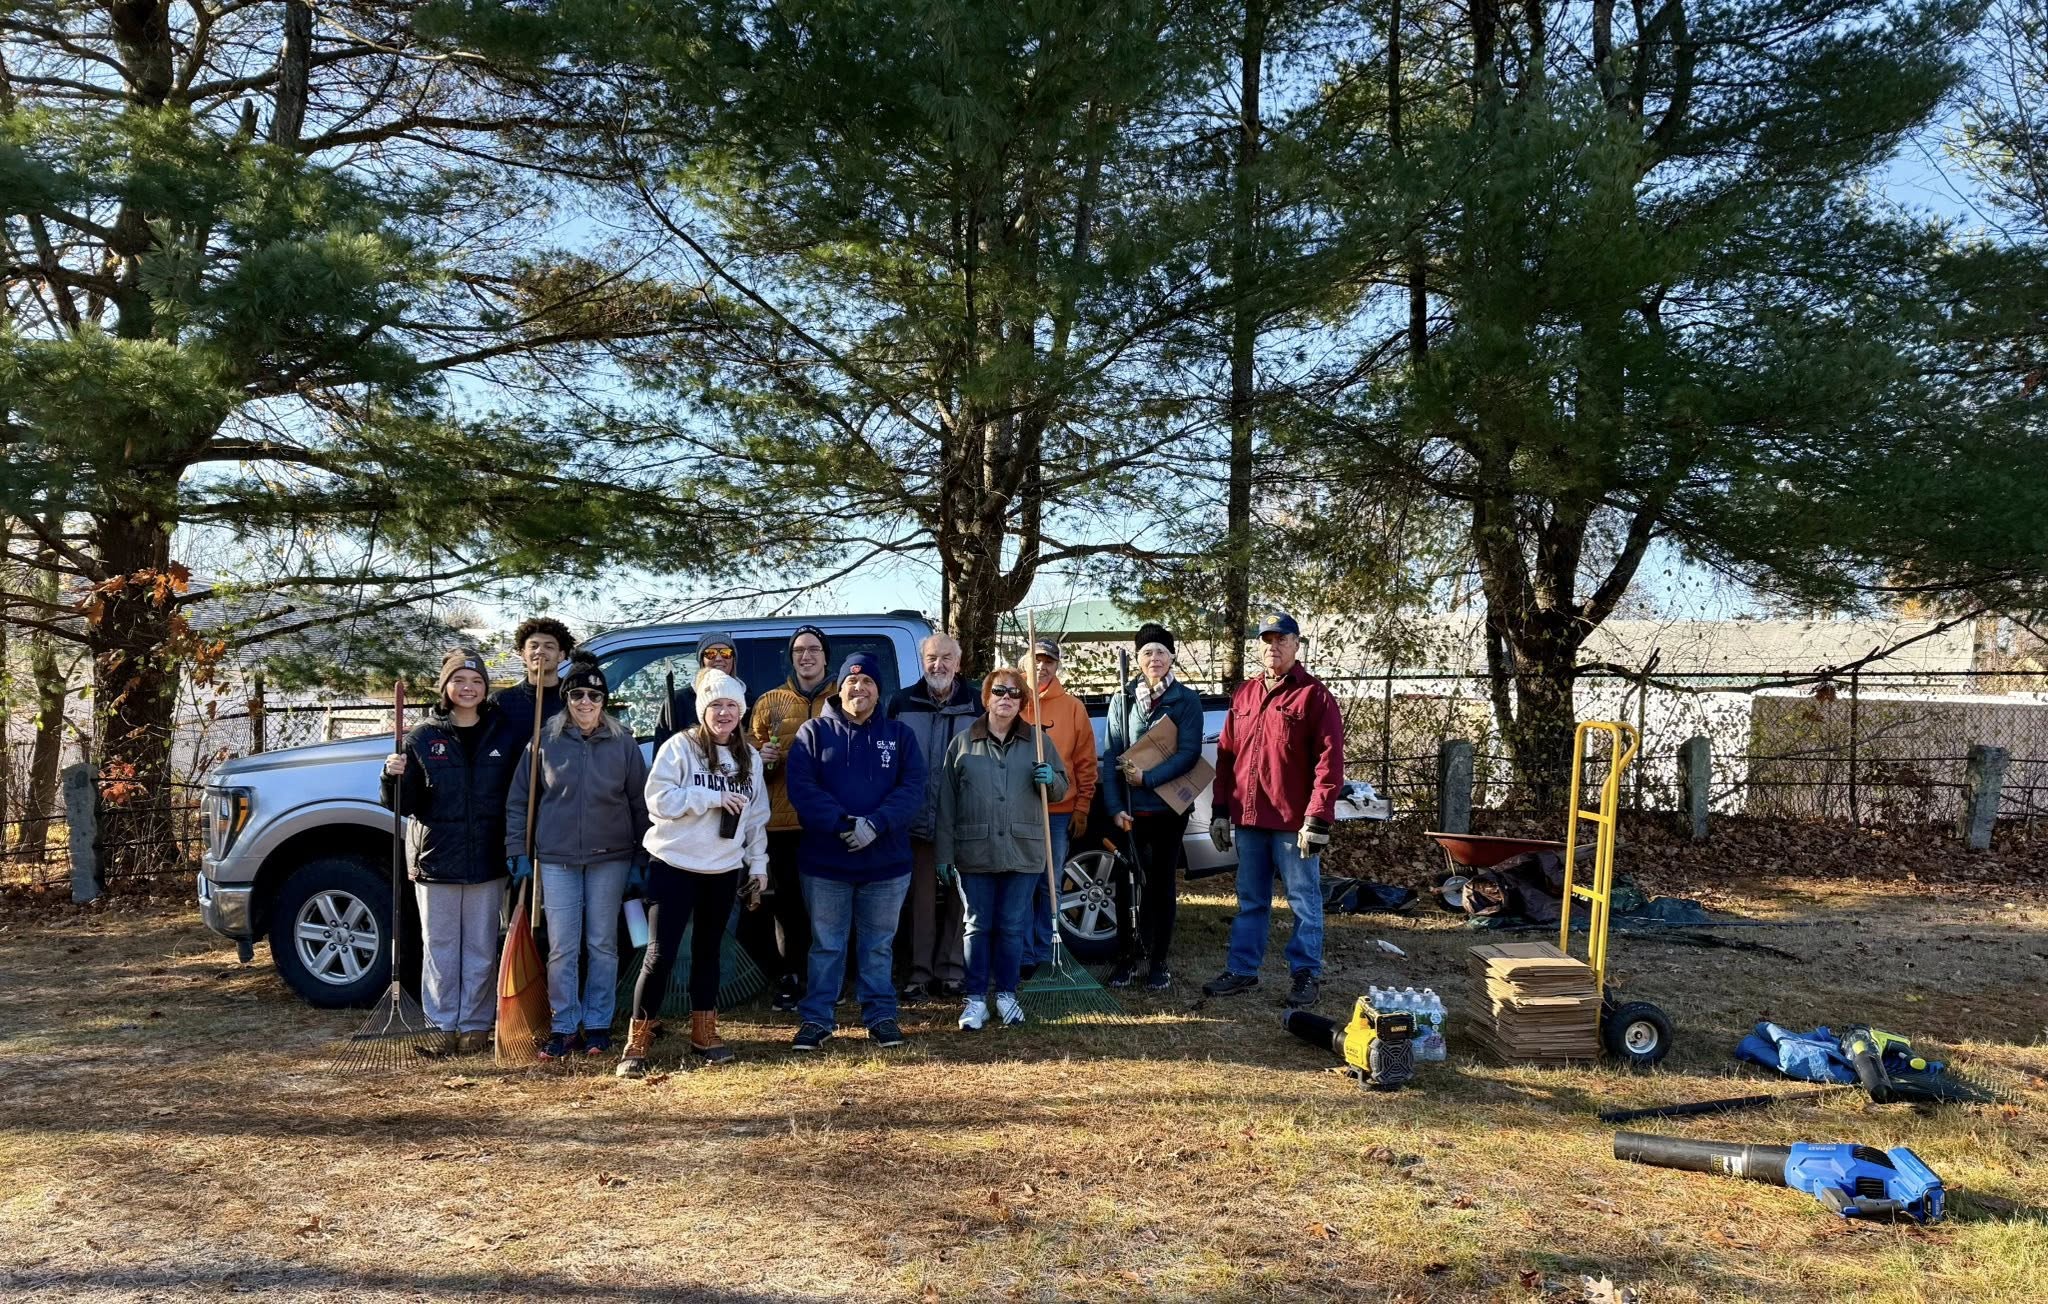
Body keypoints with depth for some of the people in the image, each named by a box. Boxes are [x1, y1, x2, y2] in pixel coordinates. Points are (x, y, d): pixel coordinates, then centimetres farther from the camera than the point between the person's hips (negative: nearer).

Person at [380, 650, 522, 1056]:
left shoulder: (505, 735, 3)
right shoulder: (422, 737, 1)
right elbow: (403, 805, 2)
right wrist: (394, 777, -17)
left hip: (488, 862, 0)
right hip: (435, 859, 0)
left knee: (481, 949, 7)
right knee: (440, 947, 8)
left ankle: (475, 1024, 17)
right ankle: (444, 1023, 18)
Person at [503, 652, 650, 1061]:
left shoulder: (623, 743, 1)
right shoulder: (544, 742, 1)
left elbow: (640, 804, 5)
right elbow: (518, 800, 6)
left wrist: (641, 858, 2)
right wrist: (517, 851, 0)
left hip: (610, 858, 0)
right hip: (556, 859, 0)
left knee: (603, 945, 7)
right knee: (561, 948, 0)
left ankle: (598, 1024, 18)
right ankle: (564, 1026, 10)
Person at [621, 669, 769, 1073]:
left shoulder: (750, 757, 8)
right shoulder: (679, 747, -8)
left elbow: (757, 816, 13)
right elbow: (658, 800, -17)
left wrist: (758, 864, 8)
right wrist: (712, 796, -22)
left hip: (724, 870, 5)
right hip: (674, 865, -5)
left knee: (708, 950, 15)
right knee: (661, 953, -7)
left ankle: (704, 1035, 25)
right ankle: (636, 1044, 0)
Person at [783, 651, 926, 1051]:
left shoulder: (899, 735, 5)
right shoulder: (814, 732, 1)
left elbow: (913, 789, -5)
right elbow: (801, 787, -10)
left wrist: (876, 824, -20)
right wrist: (841, 823, -22)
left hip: (886, 862, 1)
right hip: (825, 861, -1)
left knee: (878, 945, 12)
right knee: (826, 945, 7)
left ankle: (881, 1015, 23)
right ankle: (815, 1018, 17)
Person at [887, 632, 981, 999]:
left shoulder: (978, 703, 1)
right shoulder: (902, 703, 2)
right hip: (916, 821, 0)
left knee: (959, 900, 8)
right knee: (919, 900, 6)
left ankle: (951, 972, 19)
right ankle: (918, 974, 15)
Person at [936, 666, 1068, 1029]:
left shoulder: (1038, 740, 8)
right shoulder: (963, 744, 5)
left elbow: (1061, 789, 13)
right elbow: (946, 803, 4)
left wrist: (1050, 779, -11)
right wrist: (944, 854, -1)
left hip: (1022, 852, 1)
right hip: (975, 853, -1)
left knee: (1012, 927, 6)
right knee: (977, 926, 4)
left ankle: (1006, 995, 20)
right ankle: (976, 999, 12)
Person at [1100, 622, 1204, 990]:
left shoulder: (1186, 700, -1)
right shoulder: (1122, 699, 5)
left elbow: (1189, 752, -9)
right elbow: (1110, 755, 1)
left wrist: (1148, 778, -19)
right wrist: (1115, 806, -8)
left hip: (1168, 807, -1)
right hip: (1129, 809, 2)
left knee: (1162, 882, 7)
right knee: (1126, 882, 5)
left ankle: (1158, 960, 17)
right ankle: (1126, 957, 17)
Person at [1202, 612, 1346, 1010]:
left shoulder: (1314, 696, -6)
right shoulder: (1244, 695, 13)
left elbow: (1329, 762, -11)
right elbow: (1226, 755, 15)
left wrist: (1317, 818, -17)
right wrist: (1220, 810, 10)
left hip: (1294, 823, -6)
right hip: (1248, 819, 6)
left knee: (1304, 902, 5)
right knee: (1250, 902, 14)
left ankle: (1306, 975, 15)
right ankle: (1241, 970, 23)